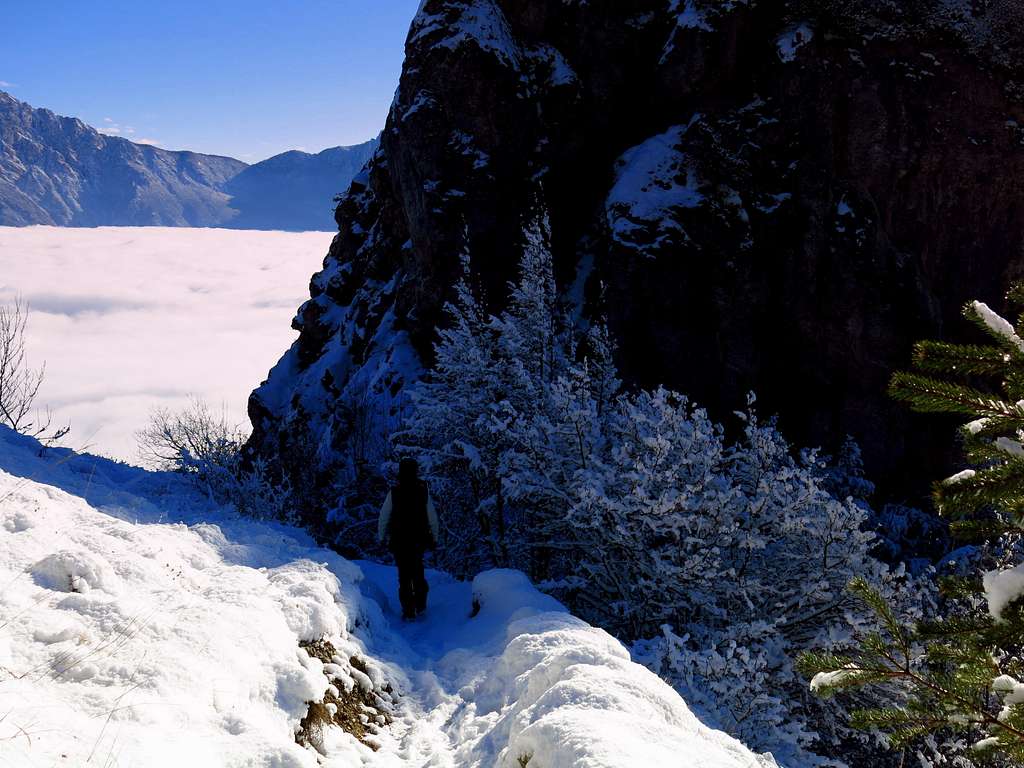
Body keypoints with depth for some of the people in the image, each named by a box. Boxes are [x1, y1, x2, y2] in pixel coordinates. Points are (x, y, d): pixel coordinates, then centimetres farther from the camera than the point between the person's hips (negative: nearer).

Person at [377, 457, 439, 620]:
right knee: (418, 572, 21)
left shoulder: (394, 492, -11)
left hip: (399, 540, -2)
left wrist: (382, 537, 6)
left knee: (404, 575, 5)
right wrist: (434, 538, 8)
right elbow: (432, 517, -2)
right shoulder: (423, 491, -5)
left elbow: (384, 516, -6)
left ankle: (409, 611, 5)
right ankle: (420, 605, 24)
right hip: (419, 540, 2)